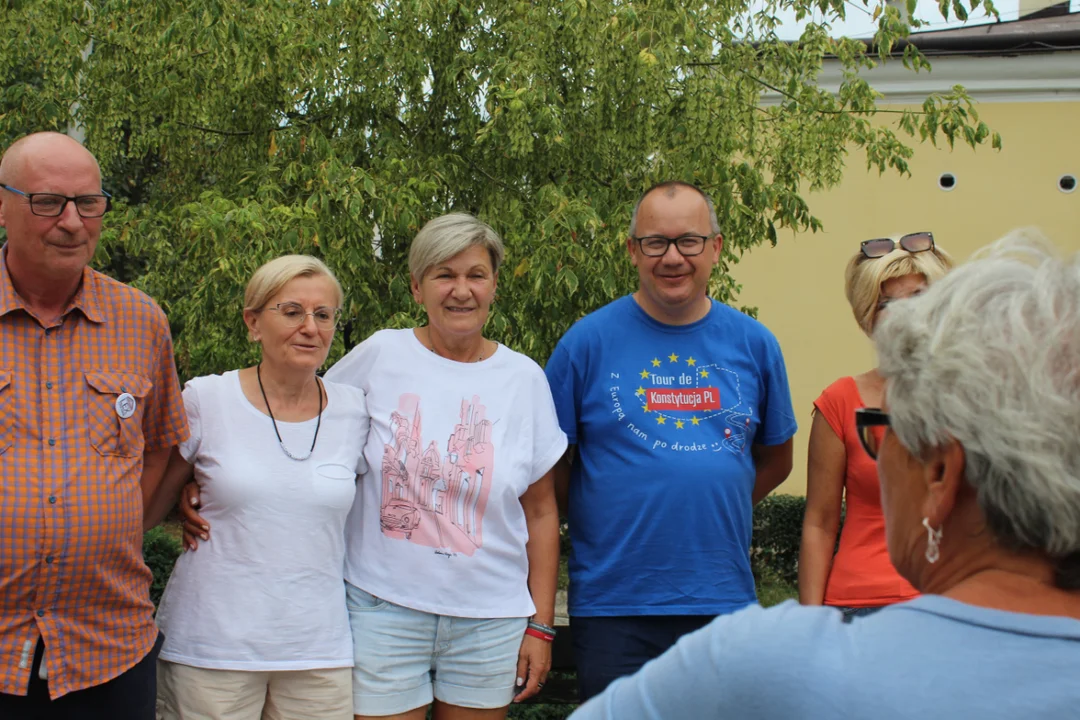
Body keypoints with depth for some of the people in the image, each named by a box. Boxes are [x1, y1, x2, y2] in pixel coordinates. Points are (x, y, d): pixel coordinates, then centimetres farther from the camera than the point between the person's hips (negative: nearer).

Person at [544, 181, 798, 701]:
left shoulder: (753, 345, 5)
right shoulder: (589, 341, -3)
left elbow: (775, 458, 15)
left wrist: (710, 511, 6)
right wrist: (603, 519, -3)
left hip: (725, 598, 3)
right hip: (613, 604, -2)